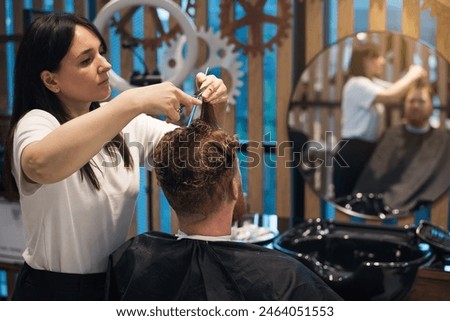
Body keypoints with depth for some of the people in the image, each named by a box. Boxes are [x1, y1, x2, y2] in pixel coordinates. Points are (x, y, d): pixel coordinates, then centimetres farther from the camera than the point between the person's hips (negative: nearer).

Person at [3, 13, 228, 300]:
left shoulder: (126, 125, 0)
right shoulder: (35, 123, -17)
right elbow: (41, 165, -42)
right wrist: (134, 101, -43)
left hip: (116, 284, 6)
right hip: (53, 291, -6)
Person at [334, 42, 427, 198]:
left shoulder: (373, 83, 14)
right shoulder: (357, 84, -17)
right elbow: (391, 97, -28)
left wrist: (413, 76, -3)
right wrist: (412, 75, -15)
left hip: (368, 149, 10)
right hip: (353, 151, -10)